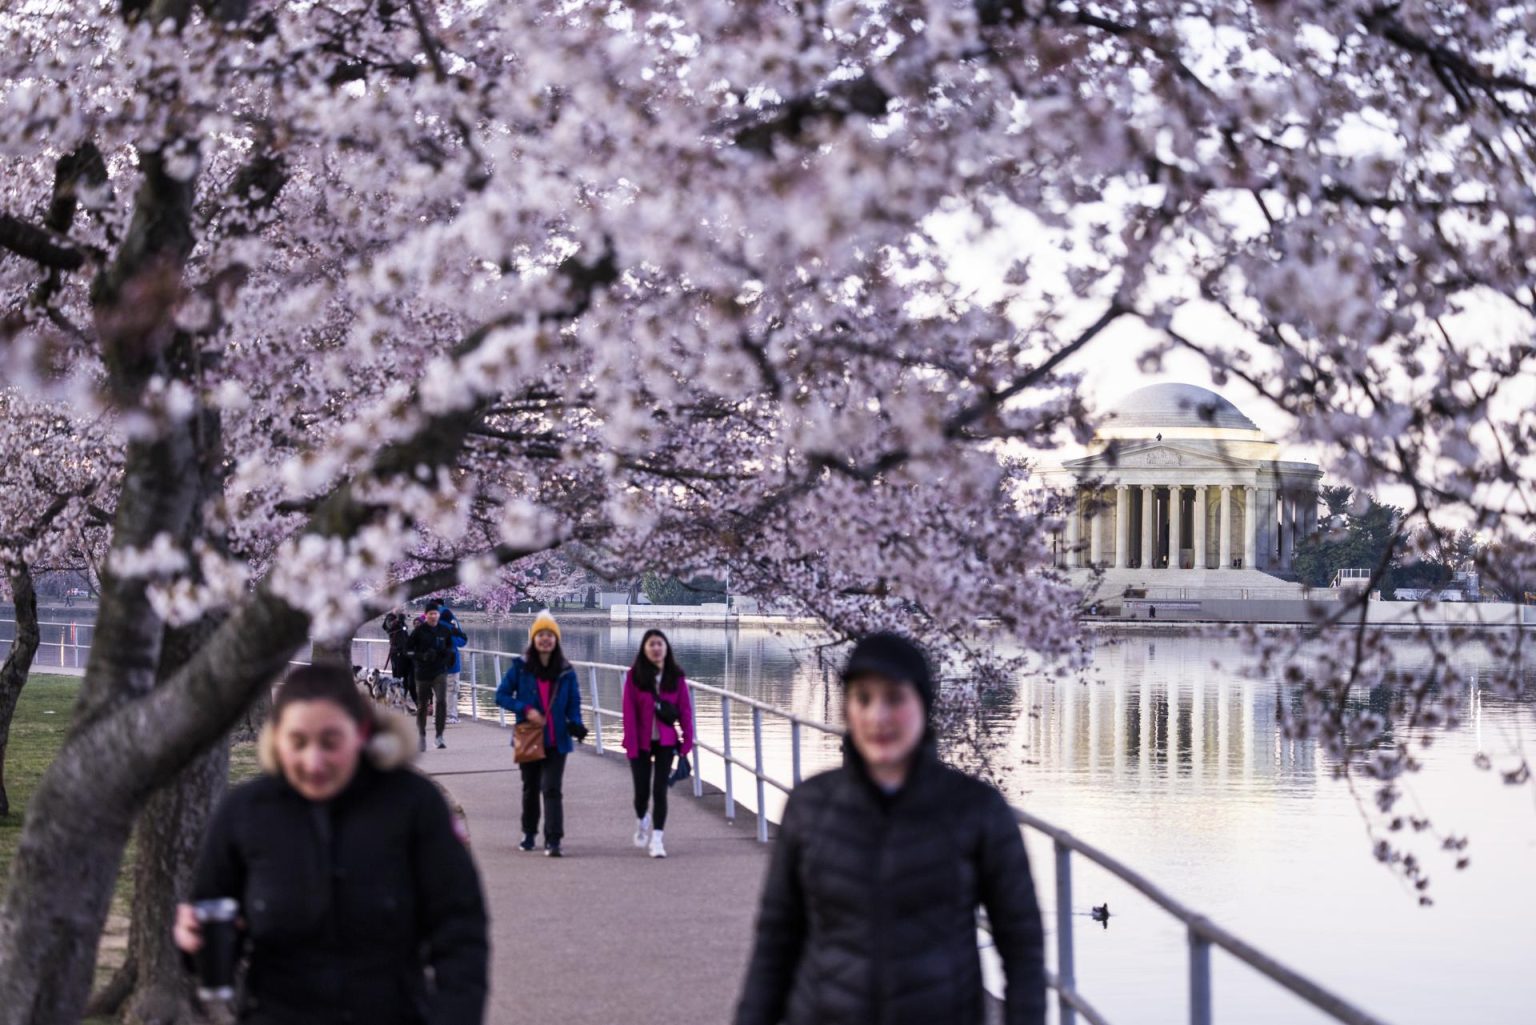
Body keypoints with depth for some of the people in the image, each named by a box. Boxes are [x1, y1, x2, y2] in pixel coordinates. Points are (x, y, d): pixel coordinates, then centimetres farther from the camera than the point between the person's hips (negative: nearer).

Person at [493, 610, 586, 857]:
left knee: (552, 789, -10)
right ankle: (529, 834, 33)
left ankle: (553, 840, -12)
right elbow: (501, 695, 0)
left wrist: (575, 724, -16)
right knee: (530, 788, 16)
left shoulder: (566, 671, 0)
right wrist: (525, 710, -14)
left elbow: (573, 704, 4)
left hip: (556, 741, -1)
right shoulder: (520, 667, -3)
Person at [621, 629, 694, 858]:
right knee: (642, 791, 4)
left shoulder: (675, 676, 0)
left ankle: (657, 838, -1)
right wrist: (631, 744, -12)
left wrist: (687, 740, -5)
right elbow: (629, 711, -7)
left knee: (660, 790, -5)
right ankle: (642, 822, 35)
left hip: (665, 742, 1)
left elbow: (685, 709, 1)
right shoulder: (635, 675, -5)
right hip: (641, 742, -1)